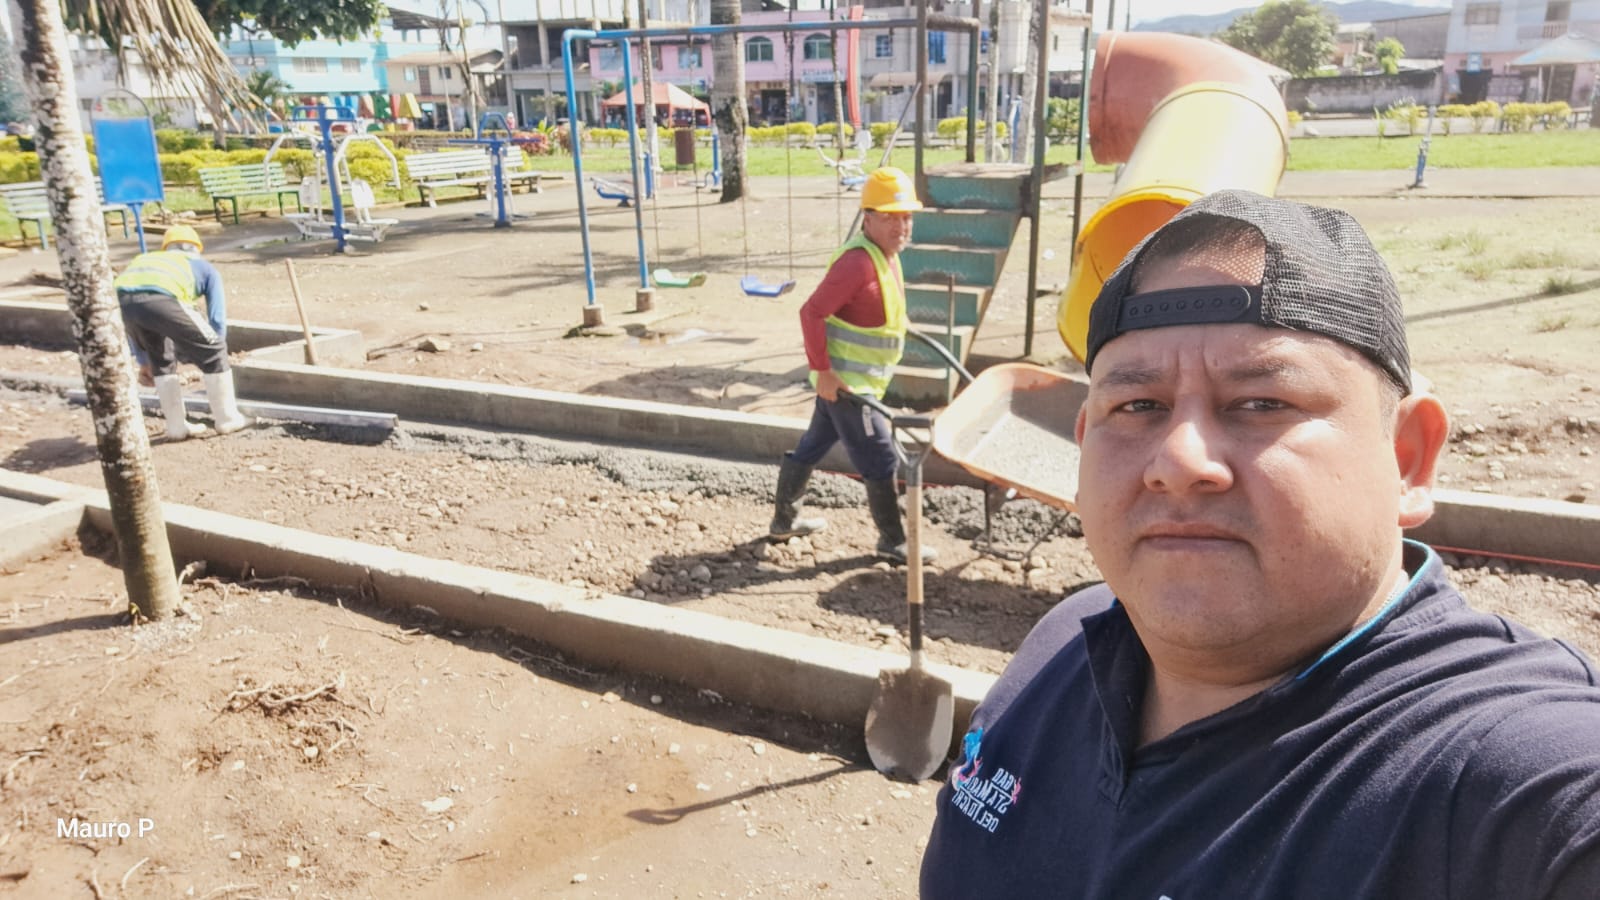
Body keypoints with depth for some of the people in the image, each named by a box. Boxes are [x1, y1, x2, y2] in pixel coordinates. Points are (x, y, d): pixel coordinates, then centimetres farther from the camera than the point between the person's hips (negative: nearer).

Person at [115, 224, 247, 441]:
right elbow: (217, 319, 26)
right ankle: (227, 419, 24)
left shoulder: (144, 259, 43)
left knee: (161, 359, 28)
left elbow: (136, 323, 47)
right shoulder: (206, 268, 32)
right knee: (213, 351, 16)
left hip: (123, 299, 5)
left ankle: (177, 426, 30)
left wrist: (144, 362, 57)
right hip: (160, 299, -5)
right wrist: (216, 359, 39)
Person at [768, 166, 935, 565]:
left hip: (854, 378, 10)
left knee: (813, 446, 20)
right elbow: (812, 312, -27)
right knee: (880, 460, 0)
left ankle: (785, 519, 36)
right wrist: (824, 370, -25)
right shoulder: (858, 261, -24)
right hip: (844, 382, -10)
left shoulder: (887, 256, 8)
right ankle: (893, 540, 15)